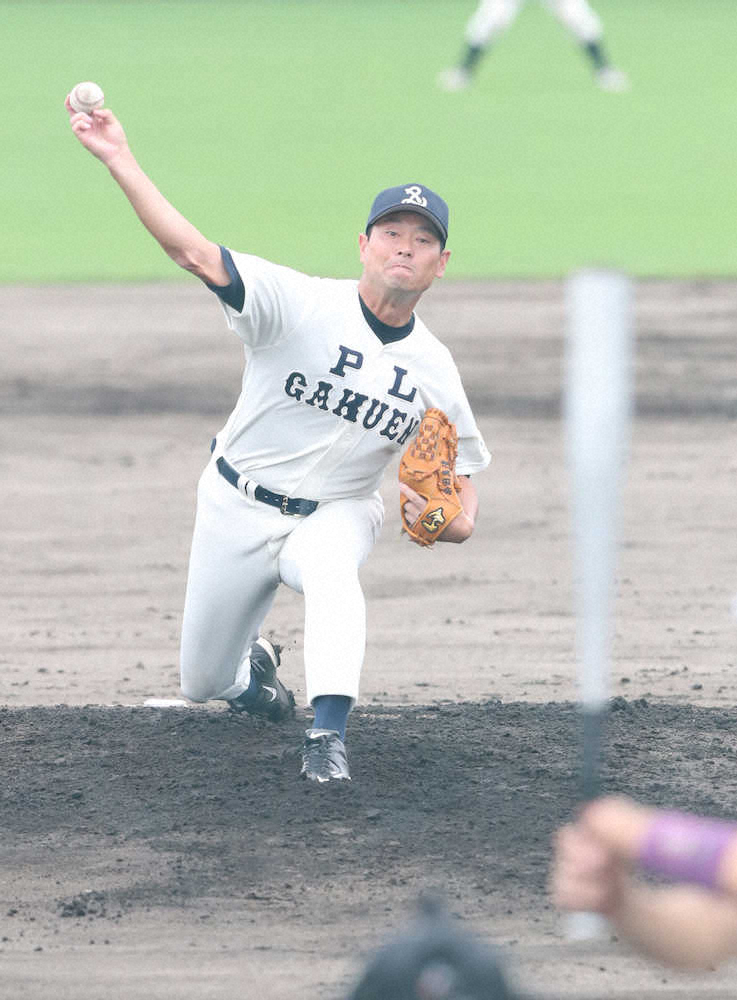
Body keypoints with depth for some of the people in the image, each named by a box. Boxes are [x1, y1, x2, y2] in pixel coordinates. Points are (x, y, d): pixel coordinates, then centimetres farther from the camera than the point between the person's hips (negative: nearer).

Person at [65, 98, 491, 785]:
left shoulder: (434, 370, -6)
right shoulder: (302, 304, -18)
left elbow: (462, 469, 6)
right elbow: (196, 253, -30)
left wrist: (457, 516, -20)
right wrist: (119, 161, -42)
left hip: (335, 515, 0)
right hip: (238, 508, 0)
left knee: (331, 572, -38)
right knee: (201, 684, 11)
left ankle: (328, 738, -44)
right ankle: (252, 668, 48)